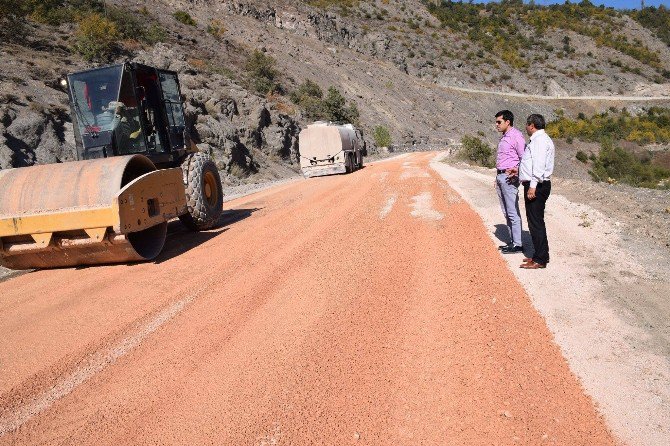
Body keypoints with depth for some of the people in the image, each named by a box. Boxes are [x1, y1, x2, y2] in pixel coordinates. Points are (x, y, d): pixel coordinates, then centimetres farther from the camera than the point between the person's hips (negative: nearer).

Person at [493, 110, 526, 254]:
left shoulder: (516, 136, -11)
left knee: (513, 212, -6)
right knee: (506, 212, 12)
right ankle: (512, 241, 19)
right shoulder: (504, 137, 17)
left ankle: (517, 244, -1)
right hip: (501, 176, 10)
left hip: (510, 177, -10)